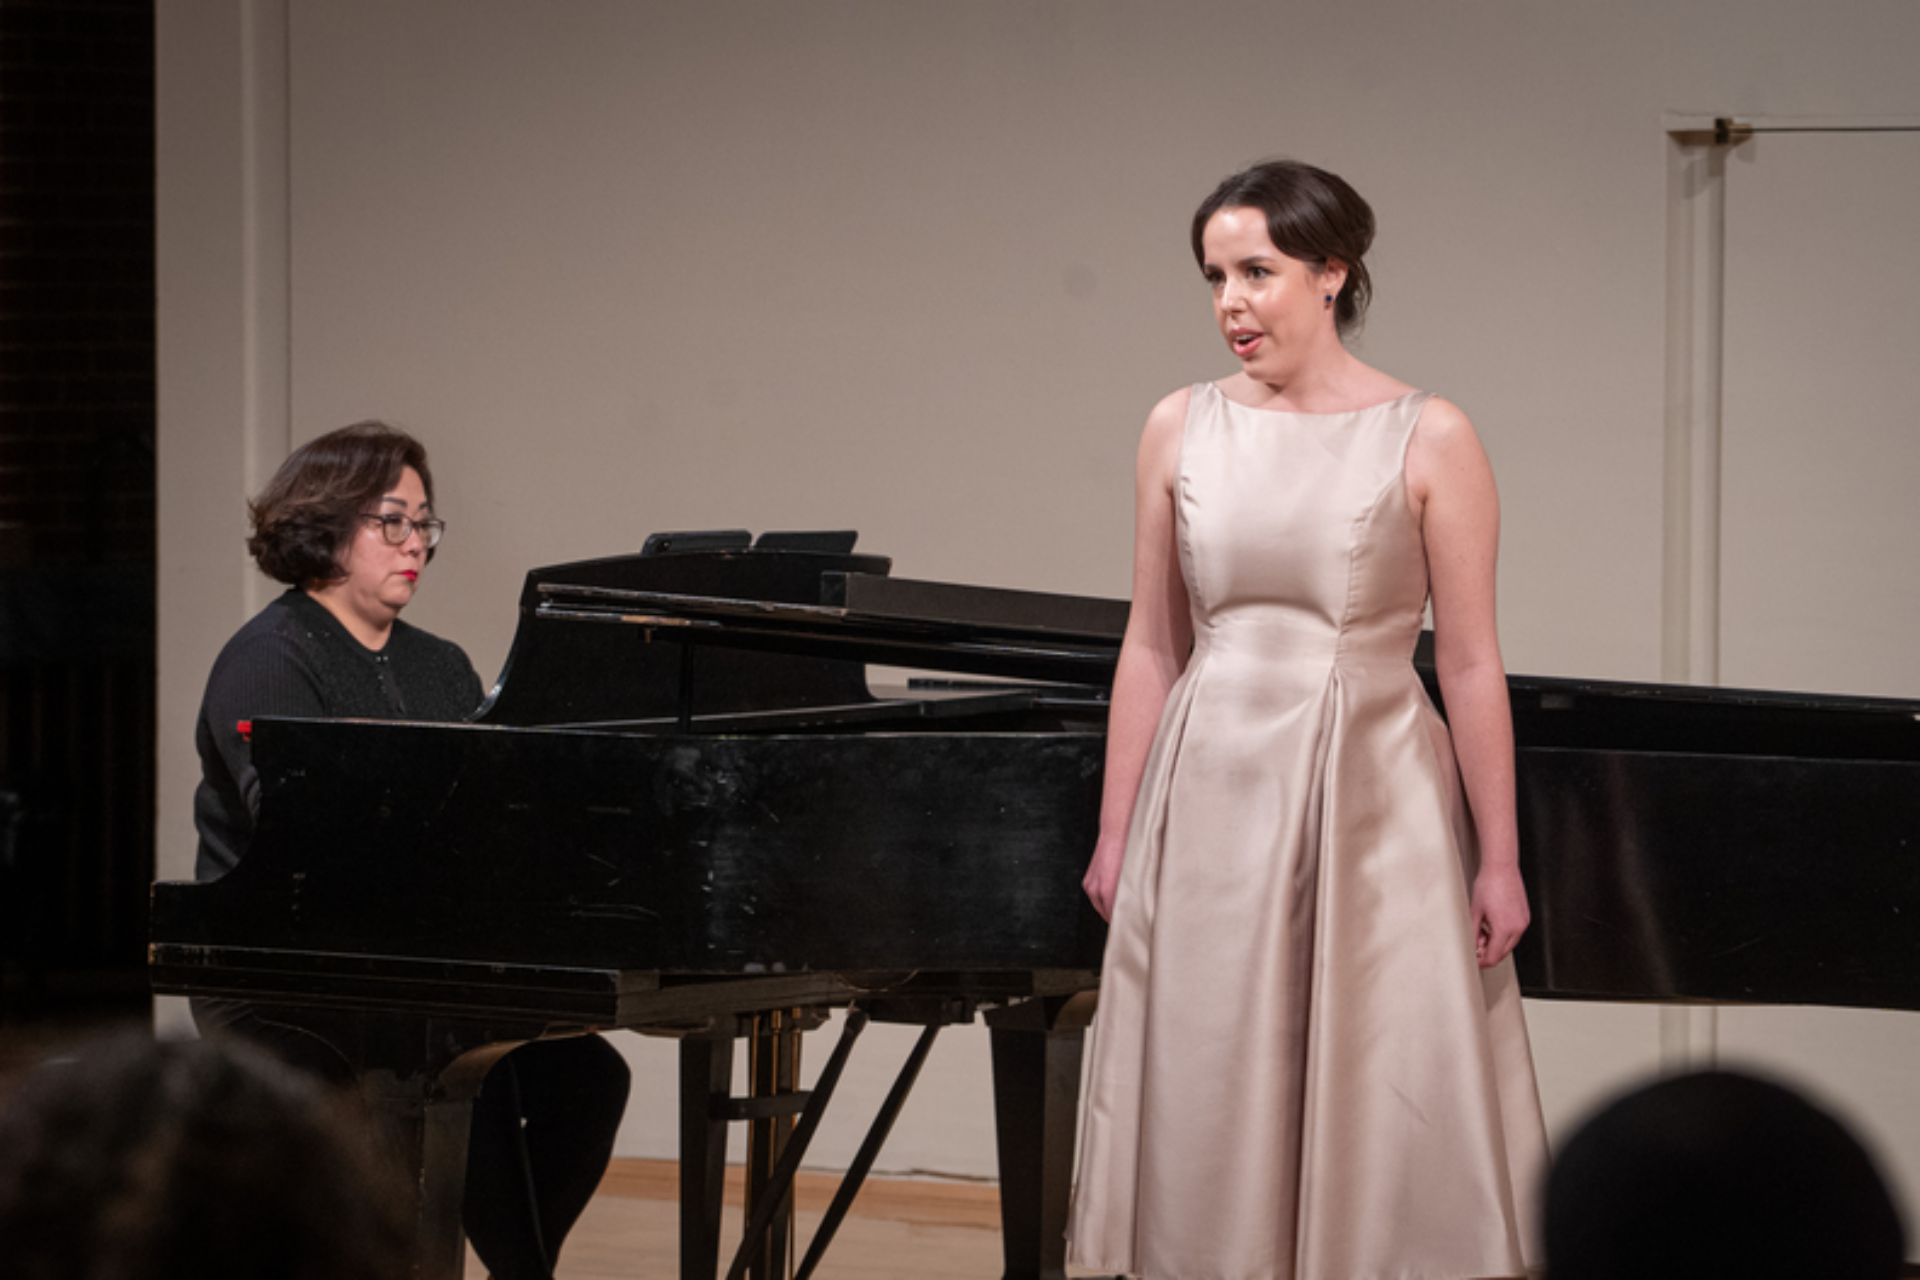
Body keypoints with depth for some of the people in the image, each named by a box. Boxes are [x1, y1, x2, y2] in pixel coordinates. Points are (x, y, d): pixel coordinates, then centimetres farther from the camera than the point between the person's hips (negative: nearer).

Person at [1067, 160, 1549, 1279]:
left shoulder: (1429, 440, -4)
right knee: (1213, 1118, 5)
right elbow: (1153, 647, 10)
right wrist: (1116, 834, 8)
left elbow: (1470, 662, -4)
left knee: (1388, 1118, -2)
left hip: (1374, 807, -3)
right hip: (1215, 800, 3)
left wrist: (1499, 860, -6)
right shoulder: (1182, 430, 6)